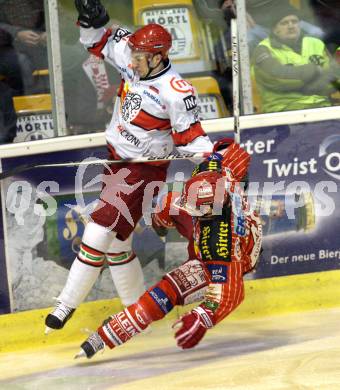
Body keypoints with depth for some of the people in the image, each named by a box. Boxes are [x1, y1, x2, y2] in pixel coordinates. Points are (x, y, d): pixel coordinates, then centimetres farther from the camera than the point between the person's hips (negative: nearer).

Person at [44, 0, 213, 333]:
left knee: (101, 232, -15)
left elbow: (188, 135, -14)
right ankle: (137, 308, 28)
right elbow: (99, 41, 10)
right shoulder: (130, 58, -5)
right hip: (117, 160, 8)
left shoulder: (177, 93, -23)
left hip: (144, 170, -8)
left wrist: (212, 153, -28)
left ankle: (67, 304, -7)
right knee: (116, 240, 14)